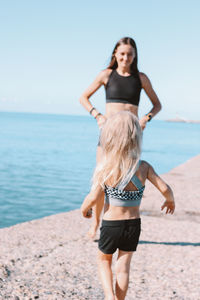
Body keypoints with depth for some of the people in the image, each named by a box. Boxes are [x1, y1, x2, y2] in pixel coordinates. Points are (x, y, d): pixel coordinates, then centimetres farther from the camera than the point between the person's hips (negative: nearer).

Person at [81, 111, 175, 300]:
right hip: (134, 224, 2)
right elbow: (165, 189, -10)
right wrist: (170, 201, 13)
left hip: (111, 224, -2)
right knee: (123, 267, 15)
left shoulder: (104, 167, -17)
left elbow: (94, 198, -17)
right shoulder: (144, 167, -9)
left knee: (104, 261, 21)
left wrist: (84, 209, 4)